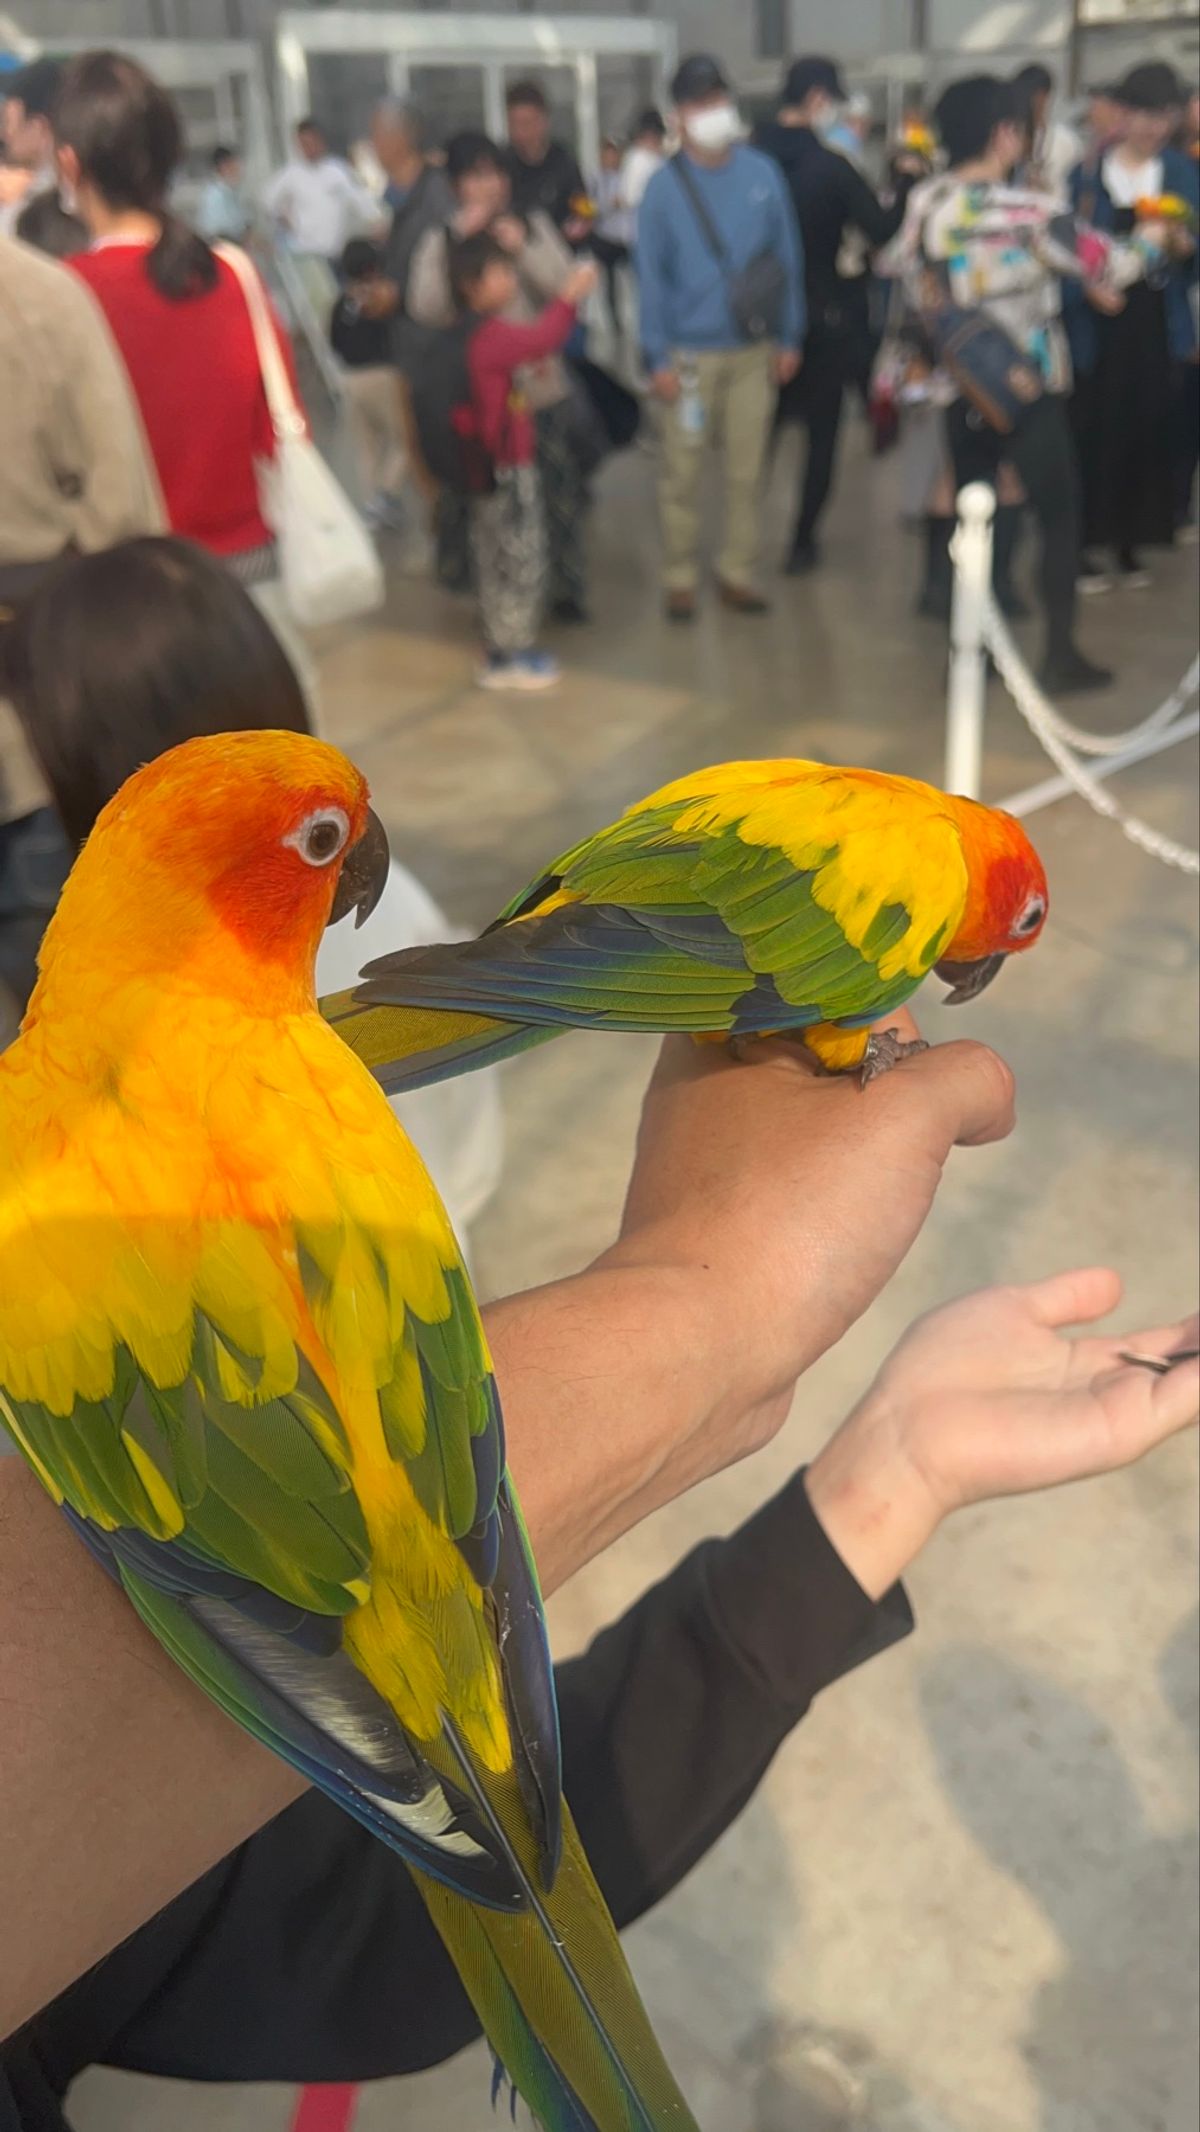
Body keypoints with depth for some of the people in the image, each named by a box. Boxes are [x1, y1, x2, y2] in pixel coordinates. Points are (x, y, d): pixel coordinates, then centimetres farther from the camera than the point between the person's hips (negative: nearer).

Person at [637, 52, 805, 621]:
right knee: (681, 472, 1)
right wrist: (658, 356, -7)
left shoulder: (762, 172, 1)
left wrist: (789, 337, 5)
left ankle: (738, 572, 19)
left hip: (754, 351, 2)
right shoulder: (664, 185, -3)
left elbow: (787, 255, 6)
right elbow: (650, 273, -3)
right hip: (689, 354, -2)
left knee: (748, 470, 6)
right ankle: (679, 578, 14)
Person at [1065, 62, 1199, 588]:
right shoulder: (1089, 173, 1)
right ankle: (1089, 544, 7)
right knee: (1094, 435, -5)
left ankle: (1132, 543, 16)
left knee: (1150, 435, 2)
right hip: (1098, 327, -2)